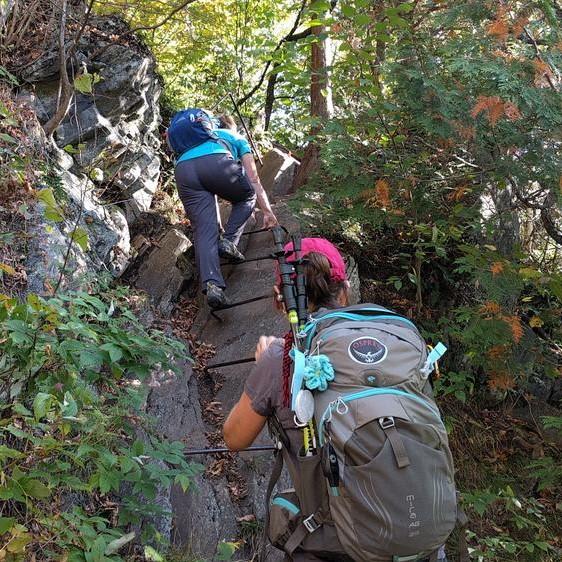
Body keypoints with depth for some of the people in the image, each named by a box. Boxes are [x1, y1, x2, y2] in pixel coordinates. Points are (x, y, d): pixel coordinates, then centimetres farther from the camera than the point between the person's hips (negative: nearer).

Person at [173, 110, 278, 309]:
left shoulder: (198, 138, 45)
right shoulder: (237, 138, 34)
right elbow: (254, 179, 24)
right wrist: (267, 211, 26)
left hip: (183, 169, 3)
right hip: (216, 163, -3)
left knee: (204, 232, -2)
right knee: (248, 196, 25)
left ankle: (211, 284, -24)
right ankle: (229, 241, 5)